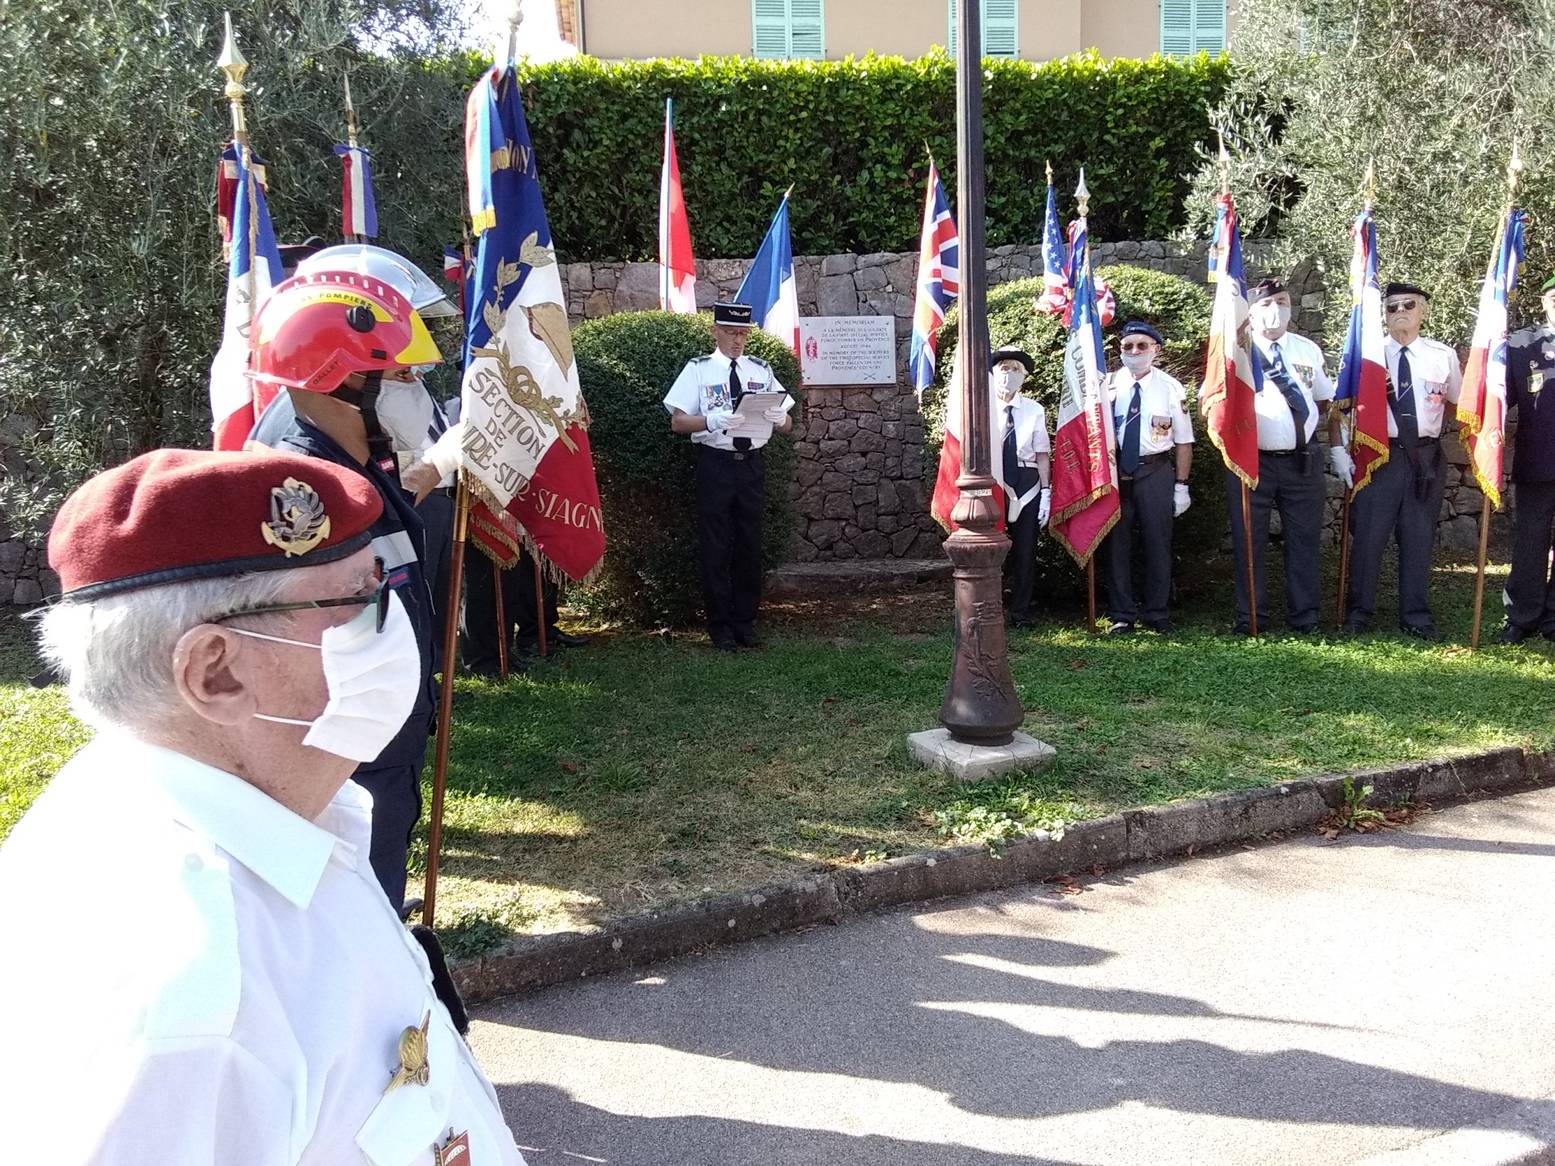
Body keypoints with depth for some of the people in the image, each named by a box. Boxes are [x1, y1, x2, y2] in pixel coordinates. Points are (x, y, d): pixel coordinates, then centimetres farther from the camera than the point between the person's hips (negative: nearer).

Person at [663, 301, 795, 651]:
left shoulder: (761, 370, 9)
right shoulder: (698, 370, -1)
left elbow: (787, 425, 8)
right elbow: (678, 422, -6)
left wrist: (780, 418, -16)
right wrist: (712, 420, -23)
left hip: (752, 464, 3)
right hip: (715, 463, -3)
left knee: (750, 544, 10)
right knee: (715, 547, 2)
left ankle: (746, 621, 23)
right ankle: (720, 626, 14)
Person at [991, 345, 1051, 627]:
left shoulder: (1035, 410, 4)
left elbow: (1043, 454, 2)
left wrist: (1046, 492, -3)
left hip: (1026, 482, 1)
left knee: (1025, 549, 5)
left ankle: (1021, 614, 16)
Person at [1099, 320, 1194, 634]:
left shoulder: (1171, 388, -2)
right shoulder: (1107, 385, 1)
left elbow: (1183, 441, 0)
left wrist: (1181, 486, -4)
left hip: (1155, 472, -1)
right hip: (1114, 471, 1)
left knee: (1157, 543, 7)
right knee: (1116, 543, 5)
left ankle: (1156, 613, 20)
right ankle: (1122, 615, 16)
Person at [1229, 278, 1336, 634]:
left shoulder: (1309, 350, 11)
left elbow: (1325, 401, 18)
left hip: (1303, 461, 3)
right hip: (1252, 460, -3)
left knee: (1303, 539, 8)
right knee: (1249, 542, 4)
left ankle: (1303, 618, 19)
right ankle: (1249, 618, 15)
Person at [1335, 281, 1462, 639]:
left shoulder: (1443, 355, 5)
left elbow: (1458, 402, 16)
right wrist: (1338, 449, -7)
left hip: (1426, 457, 2)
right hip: (1378, 454, -2)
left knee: (1419, 538, 8)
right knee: (1368, 535, 0)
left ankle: (1417, 616, 19)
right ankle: (1358, 614, 12)